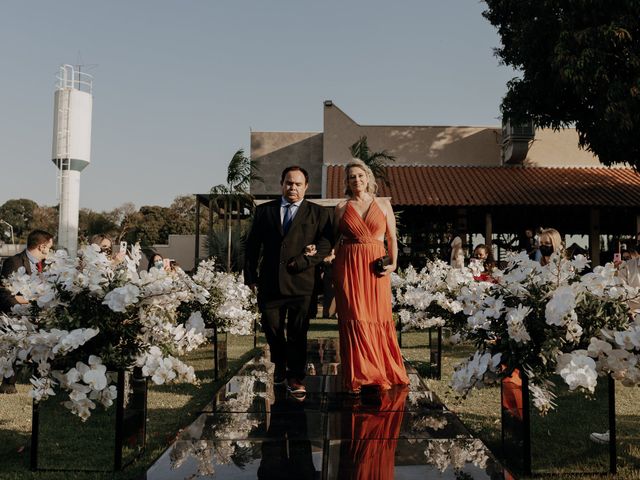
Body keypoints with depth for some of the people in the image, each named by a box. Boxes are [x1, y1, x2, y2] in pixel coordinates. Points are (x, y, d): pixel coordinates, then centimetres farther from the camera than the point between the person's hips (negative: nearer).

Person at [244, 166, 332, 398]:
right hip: (270, 283, 2)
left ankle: (296, 377, 12)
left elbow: (325, 244, -3)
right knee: (271, 329, 11)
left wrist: (302, 262, -13)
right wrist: (250, 275, 6)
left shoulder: (318, 213, 7)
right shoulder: (264, 210, 12)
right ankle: (280, 365, 36)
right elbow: (252, 245, 12)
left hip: (301, 283, -2)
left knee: (298, 333, 1)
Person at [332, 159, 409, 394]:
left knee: (379, 319, 0)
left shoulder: (384, 204, 9)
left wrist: (393, 263, -5)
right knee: (354, 319, -1)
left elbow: (392, 238, 8)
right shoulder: (342, 207, 8)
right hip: (348, 267, 0)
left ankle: (382, 372, 15)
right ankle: (358, 377, 8)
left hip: (376, 268, 0)